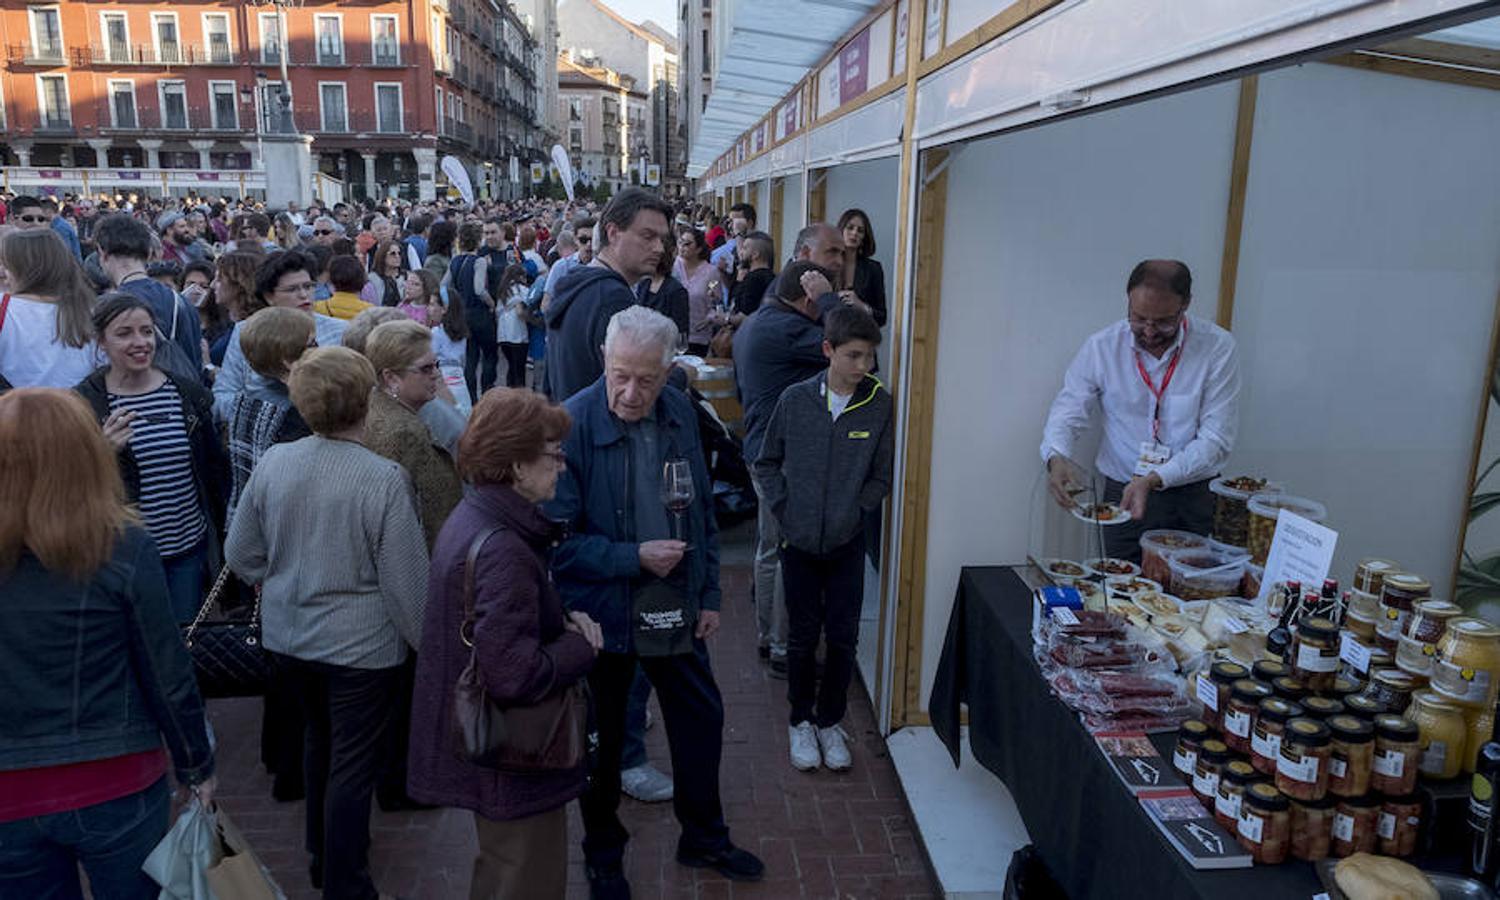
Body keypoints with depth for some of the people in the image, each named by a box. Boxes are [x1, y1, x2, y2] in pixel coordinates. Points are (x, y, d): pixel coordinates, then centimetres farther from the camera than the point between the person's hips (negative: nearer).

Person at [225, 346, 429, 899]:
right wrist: (429, 644, -4)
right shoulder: (385, 480, -23)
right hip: (360, 644, -6)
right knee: (353, 765, 9)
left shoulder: (273, 463, -8)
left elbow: (241, 555, 3)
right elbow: (406, 582, -19)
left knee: (321, 739, 27)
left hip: (287, 636, 6)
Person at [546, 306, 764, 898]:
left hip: (677, 610, 5)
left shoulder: (680, 415, -4)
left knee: (701, 719, 19)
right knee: (602, 738, 15)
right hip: (601, 615, -5)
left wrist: (708, 594, 7)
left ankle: (704, 837, 44)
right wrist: (634, 557, -25)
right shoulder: (570, 425, -21)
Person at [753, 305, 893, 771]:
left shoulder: (879, 405, -6)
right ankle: (800, 720, 28)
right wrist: (784, 509, -3)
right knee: (803, 636, 10)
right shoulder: (795, 399, -6)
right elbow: (767, 462, 5)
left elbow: (881, 476, 0)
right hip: (799, 540, 0)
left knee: (843, 637, 7)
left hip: (847, 541, 0)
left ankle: (830, 721, 27)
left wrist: (854, 512, -9)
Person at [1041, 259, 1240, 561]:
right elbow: (1067, 415, -1)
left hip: (1195, 499, 0)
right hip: (1122, 494, 1)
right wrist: (1056, 458, -24)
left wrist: (1153, 479, -22)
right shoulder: (1100, 347, -4)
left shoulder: (1218, 347, -8)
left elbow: (1216, 438, -10)